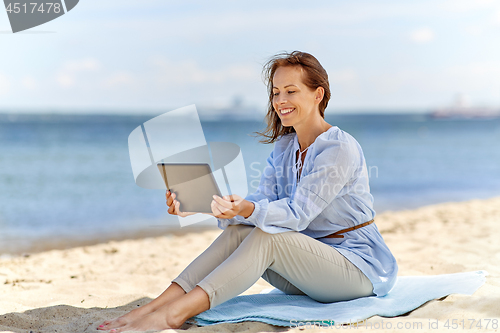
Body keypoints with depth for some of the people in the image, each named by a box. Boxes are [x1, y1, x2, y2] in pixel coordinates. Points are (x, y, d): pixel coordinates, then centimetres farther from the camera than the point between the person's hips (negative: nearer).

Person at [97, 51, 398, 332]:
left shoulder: (341, 148, -17)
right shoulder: (283, 148, 9)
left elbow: (297, 214, -25)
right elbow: (262, 201, -5)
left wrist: (247, 209, -44)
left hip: (361, 267, -7)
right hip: (309, 266, 7)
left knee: (266, 237, -29)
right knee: (238, 231, -17)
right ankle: (156, 305, -28)